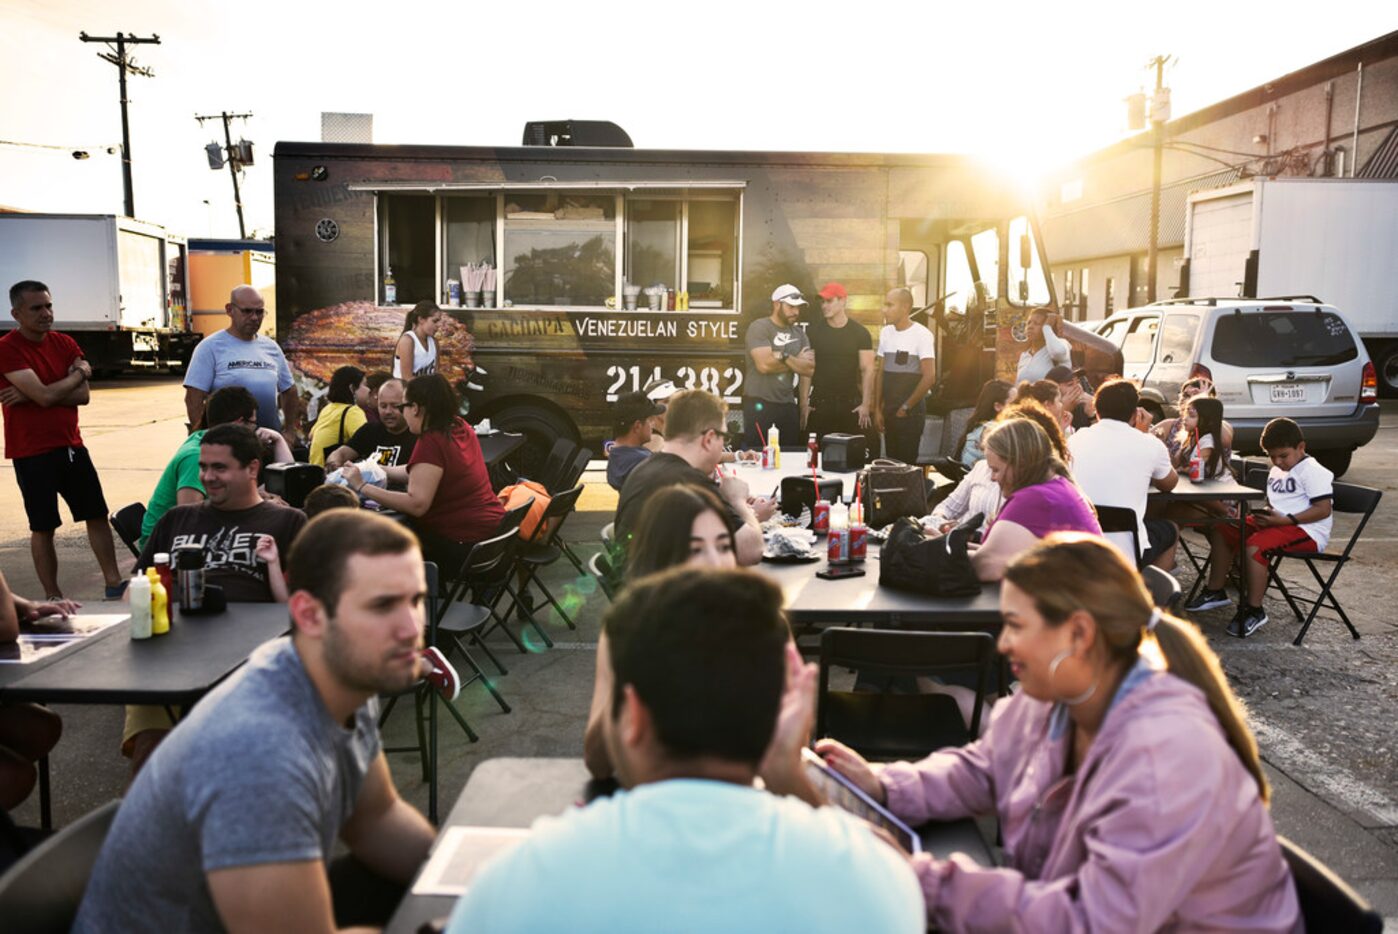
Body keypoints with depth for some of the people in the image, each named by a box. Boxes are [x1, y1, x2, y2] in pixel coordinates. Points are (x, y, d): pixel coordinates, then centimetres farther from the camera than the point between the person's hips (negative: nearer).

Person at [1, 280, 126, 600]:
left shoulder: (65, 344, 5)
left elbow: (83, 395, -4)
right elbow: (45, 395, -22)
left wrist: (31, 395, -14)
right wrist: (78, 373, -6)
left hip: (71, 445, 6)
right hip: (32, 453, -6)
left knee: (97, 514, 9)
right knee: (43, 527, 2)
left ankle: (114, 583, 17)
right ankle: (54, 598, 11)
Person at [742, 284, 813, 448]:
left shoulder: (799, 334, 12)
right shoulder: (759, 328, -7)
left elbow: (808, 369, 2)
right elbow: (765, 364, -19)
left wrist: (785, 357, -12)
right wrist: (797, 362, -6)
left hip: (788, 405, 6)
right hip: (759, 404, -6)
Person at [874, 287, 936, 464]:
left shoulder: (922, 335, -9)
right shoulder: (885, 333, 10)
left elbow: (929, 377, -14)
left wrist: (906, 407, -9)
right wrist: (877, 409, 8)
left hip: (911, 413, -6)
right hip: (888, 412, 6)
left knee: (906, 462, -6)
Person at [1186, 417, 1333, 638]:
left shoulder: (1314, 472, -10)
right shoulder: (1276, 471, 19)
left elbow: (1324, 509, -18)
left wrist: (1286, 519, -23)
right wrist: (1265, 514, 4)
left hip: (1307, 530, -10)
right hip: (1277, 524, 10)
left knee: (1254, 545, -34)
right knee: (1220, 531, 3)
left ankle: (1254, 611, -24)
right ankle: (1215, 592, 10)